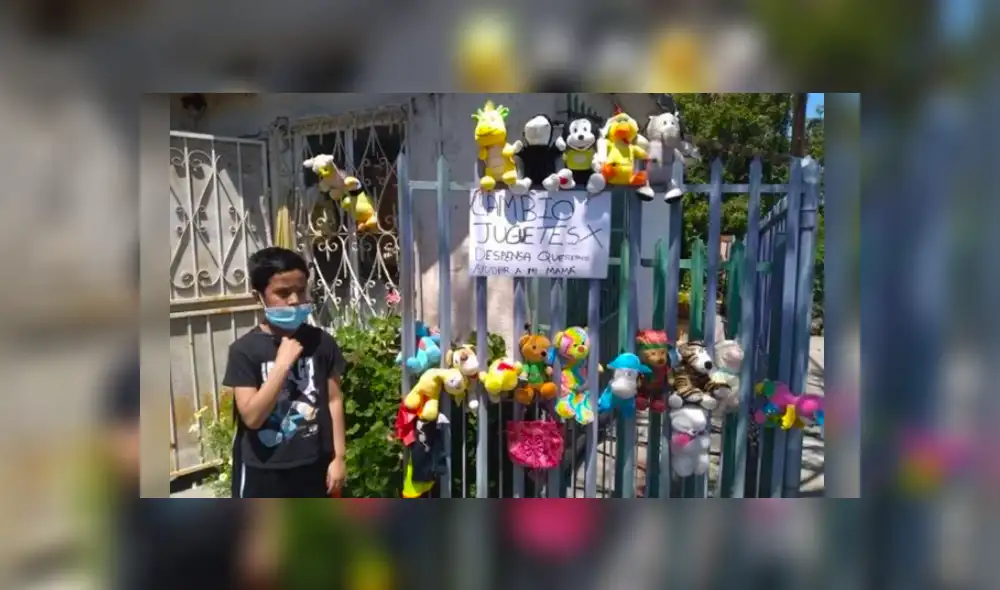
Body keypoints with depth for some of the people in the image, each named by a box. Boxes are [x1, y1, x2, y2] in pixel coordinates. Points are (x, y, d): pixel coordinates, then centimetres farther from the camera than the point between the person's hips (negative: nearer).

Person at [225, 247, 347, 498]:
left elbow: (334, 400, 1)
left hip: (313, 464, 3)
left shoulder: (321, 342, -4)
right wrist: (282, 363, -23)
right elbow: (251, 416, -18)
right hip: (264, 470, -2)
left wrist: (339, 456, -1)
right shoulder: (245, 349, -12)